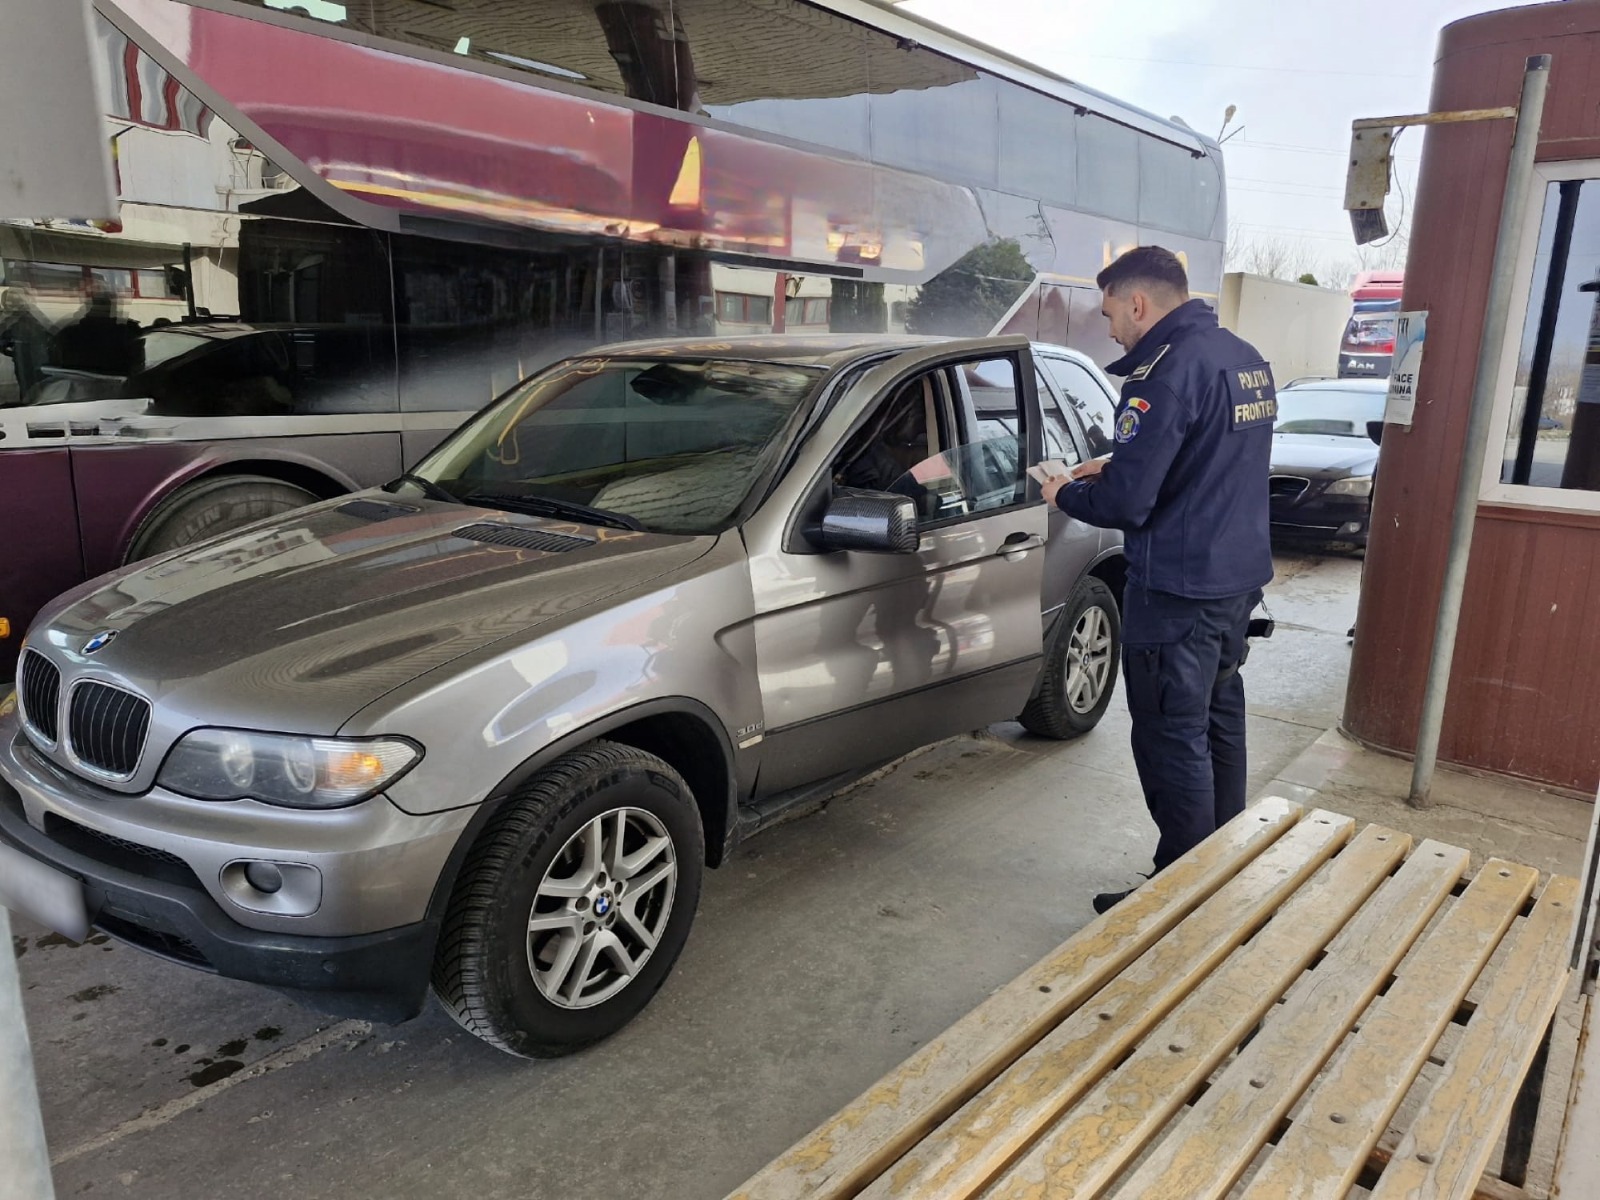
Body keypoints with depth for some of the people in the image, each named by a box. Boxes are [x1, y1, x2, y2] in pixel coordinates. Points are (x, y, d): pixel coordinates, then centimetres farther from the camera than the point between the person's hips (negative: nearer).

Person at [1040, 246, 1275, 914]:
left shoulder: (1168, 369, -20)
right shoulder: (1246, 359, 10)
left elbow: (1125, 503, -23)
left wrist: (1066, 494, -4)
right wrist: (1116, 466, 17)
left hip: (1179, 591, -10)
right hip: (1241, 578, 10)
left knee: (1172, 741, 0)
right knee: (1219, 723, 20)